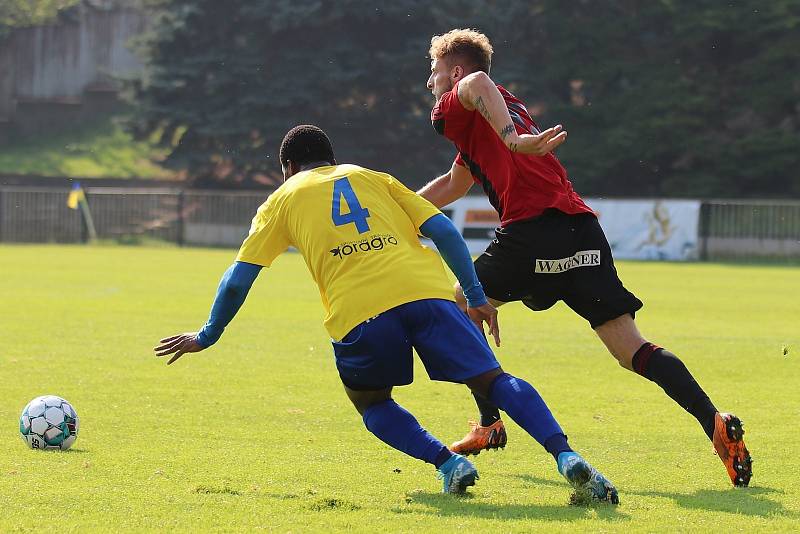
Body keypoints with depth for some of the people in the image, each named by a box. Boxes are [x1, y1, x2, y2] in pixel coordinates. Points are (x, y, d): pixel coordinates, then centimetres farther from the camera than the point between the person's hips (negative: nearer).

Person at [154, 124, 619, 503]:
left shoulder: (283, 199, 26)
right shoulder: (373, 178, 31)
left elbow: (239, 278, 23)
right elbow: (443, 231, 18)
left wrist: (208, 335, 36)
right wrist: (476, 297, 19)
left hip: (358, 311, -2)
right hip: (427, 292, 2)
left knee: (371, 402, 23)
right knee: (493, 380, 1)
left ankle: (447, 462, -1)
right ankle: (566, 456, -23)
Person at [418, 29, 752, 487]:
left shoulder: (454, 109, 10)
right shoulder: (510, 104, 34)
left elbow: (477, 84, -19)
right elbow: (453, 186, 46)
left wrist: (512, 139, -32)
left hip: (533, 229, -7)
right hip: (581, 226, 7)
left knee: (462, 308, 19)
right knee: (631, 349, -2)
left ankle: (489, 426, 16)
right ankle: (713, 420, -21)